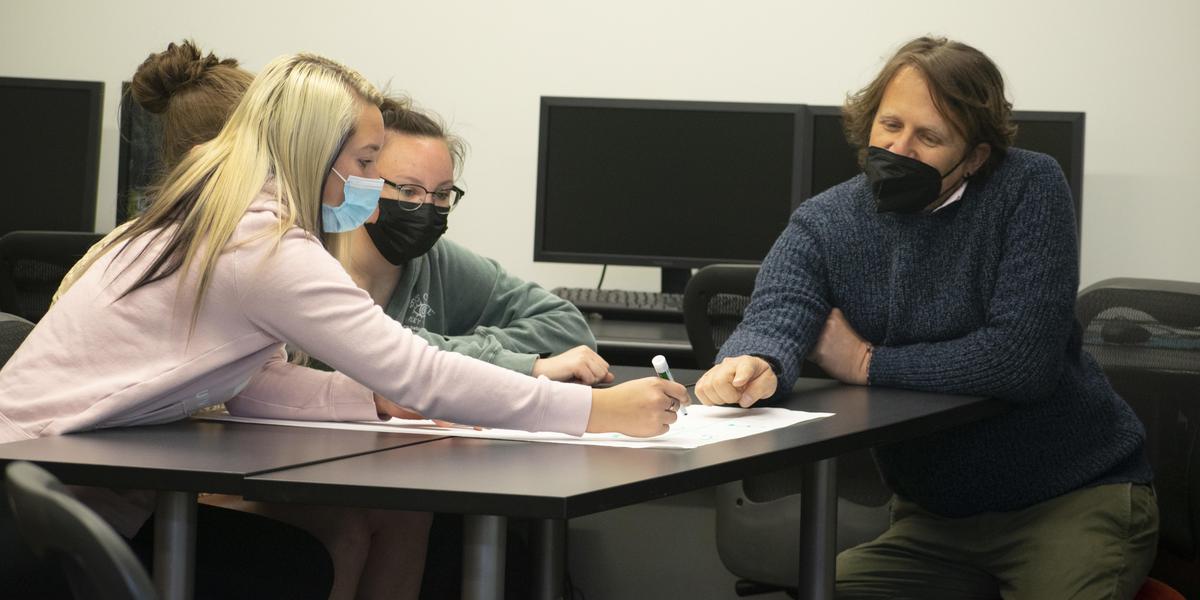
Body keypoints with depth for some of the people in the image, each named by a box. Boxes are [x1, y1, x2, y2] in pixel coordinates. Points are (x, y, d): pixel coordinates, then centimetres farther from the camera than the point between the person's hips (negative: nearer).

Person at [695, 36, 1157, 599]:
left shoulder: (1028, 188, -13)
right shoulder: (823, 225, -2)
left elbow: (1024, 357, -23)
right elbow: (775, 316, -20)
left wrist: (868, 363, -14)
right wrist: (753, 364, -46)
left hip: (1077, 496, -4)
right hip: (933, 519, 4)